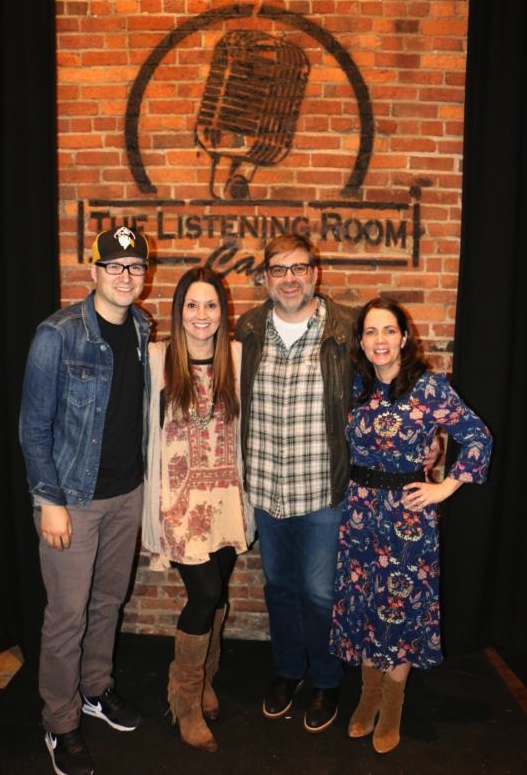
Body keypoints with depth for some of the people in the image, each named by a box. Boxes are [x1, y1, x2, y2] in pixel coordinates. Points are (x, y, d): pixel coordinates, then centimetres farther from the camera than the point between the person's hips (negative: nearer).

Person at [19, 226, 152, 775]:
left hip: (128, 492, 5)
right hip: (73, 496, -5)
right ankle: (61, 724, 27)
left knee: (110, 600, 20)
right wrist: (49, 501, -13)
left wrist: (145, 481, 8)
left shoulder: (144, 332, 2)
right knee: (68, 614, 5)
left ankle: (97, 688, 42)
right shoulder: (58, 334, -15)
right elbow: (34, 426, -12)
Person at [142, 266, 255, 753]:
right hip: (181, 495, -3)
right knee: (205, 593, -7)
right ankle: (185, 699, 20)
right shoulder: (157, 359, -7)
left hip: (226, 494, 3)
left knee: (217, 593, 14)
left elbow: (244, 423, 7)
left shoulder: (237, 356, 1)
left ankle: (205, 680, 40)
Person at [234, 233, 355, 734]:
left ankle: (326, 679, 37)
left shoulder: (344, 331, -9)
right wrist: (247, 473, 8)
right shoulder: (248, 330, 0)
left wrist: (354, 476, -3)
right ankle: (288, 668, 44)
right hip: (265, 487, 3)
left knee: (320, 592, 10)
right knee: (279, 587, 20)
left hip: (323, 490, -3)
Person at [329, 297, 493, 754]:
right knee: (361, 605, 12)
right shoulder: (355, 387, 2)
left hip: (408, 512, -3)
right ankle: (369, 698, 34)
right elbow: (339, 443, 15)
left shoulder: (430, 387, -10)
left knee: (400, 607, 7)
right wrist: (351, 494, 6)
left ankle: (391, 710, 29)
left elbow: (479, 436, -6)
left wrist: (447, 486, -7)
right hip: (359, 508, 4)